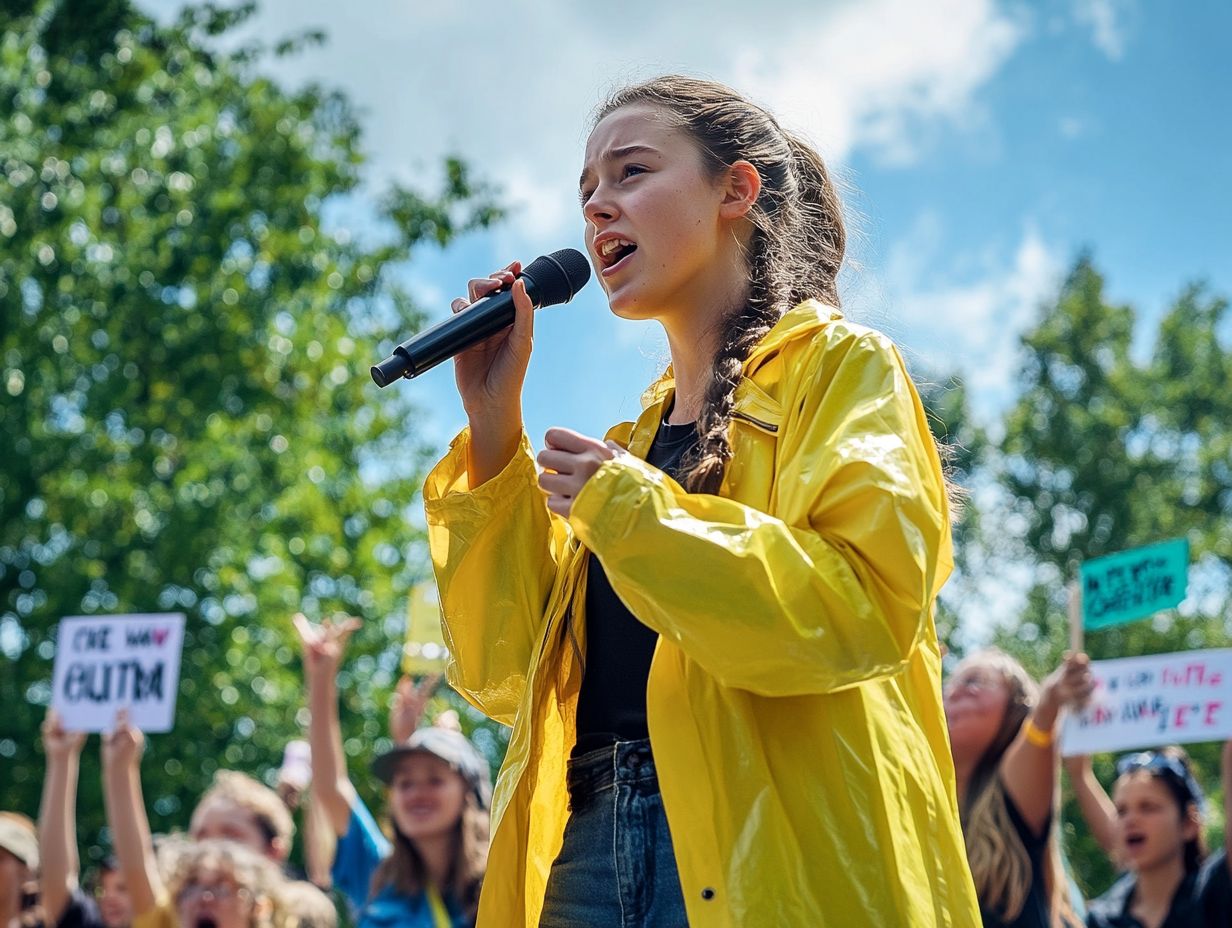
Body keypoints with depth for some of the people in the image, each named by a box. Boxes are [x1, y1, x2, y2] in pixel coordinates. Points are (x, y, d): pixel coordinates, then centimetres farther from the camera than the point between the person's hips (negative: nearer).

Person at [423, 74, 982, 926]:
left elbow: (868, 604, -15)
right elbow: (505, 675, 12)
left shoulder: (841, 368, 2)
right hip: (590, 848, 6)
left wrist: (628, 509, -12)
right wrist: (494, 426, 6)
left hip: (771, 854, -6)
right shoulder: (631, 441, 20)